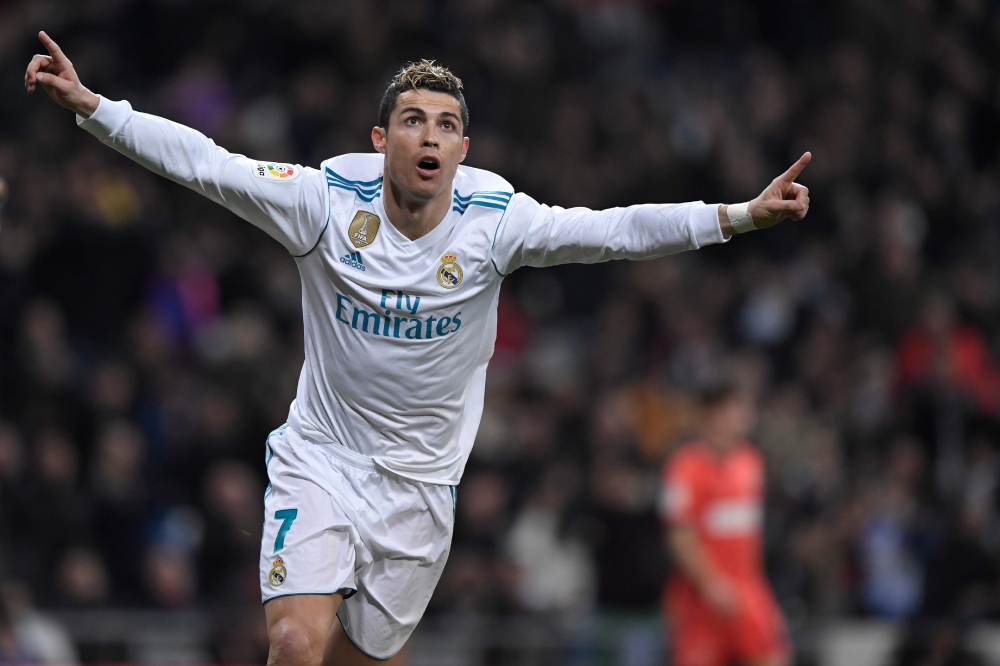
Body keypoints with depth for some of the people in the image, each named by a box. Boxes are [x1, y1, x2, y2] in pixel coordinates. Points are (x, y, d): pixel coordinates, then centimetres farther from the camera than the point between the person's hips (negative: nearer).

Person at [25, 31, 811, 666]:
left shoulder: (494, 221, -10)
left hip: (420, 484, 1)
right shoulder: (330, 199, -12)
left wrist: (742, 215, -27)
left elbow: (614, 230, -16)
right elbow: (204, 162, -14)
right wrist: (91, 106, -22)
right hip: (319, 461, -1)